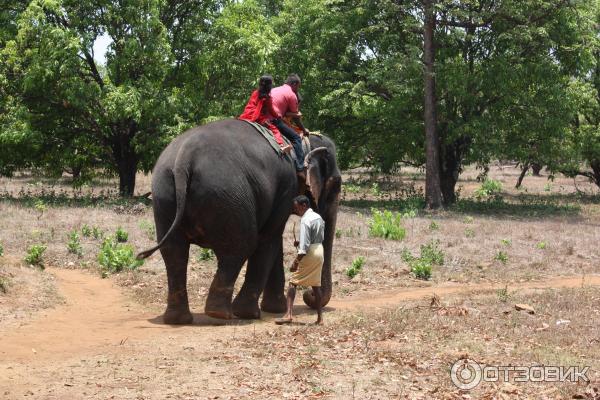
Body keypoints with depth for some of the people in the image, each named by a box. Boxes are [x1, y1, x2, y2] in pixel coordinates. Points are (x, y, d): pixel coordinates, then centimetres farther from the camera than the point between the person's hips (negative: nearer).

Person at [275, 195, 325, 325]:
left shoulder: (305, 220, -15)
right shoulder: (318, 217, 12)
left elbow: (304, 245, -21)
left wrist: (296, 262, -21)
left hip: (309, 253, -8)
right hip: (319, 251, 8)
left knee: (293, 282, -4)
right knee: (316, 285, 12)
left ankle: (288, 314, -13)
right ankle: (320, 317, 12)